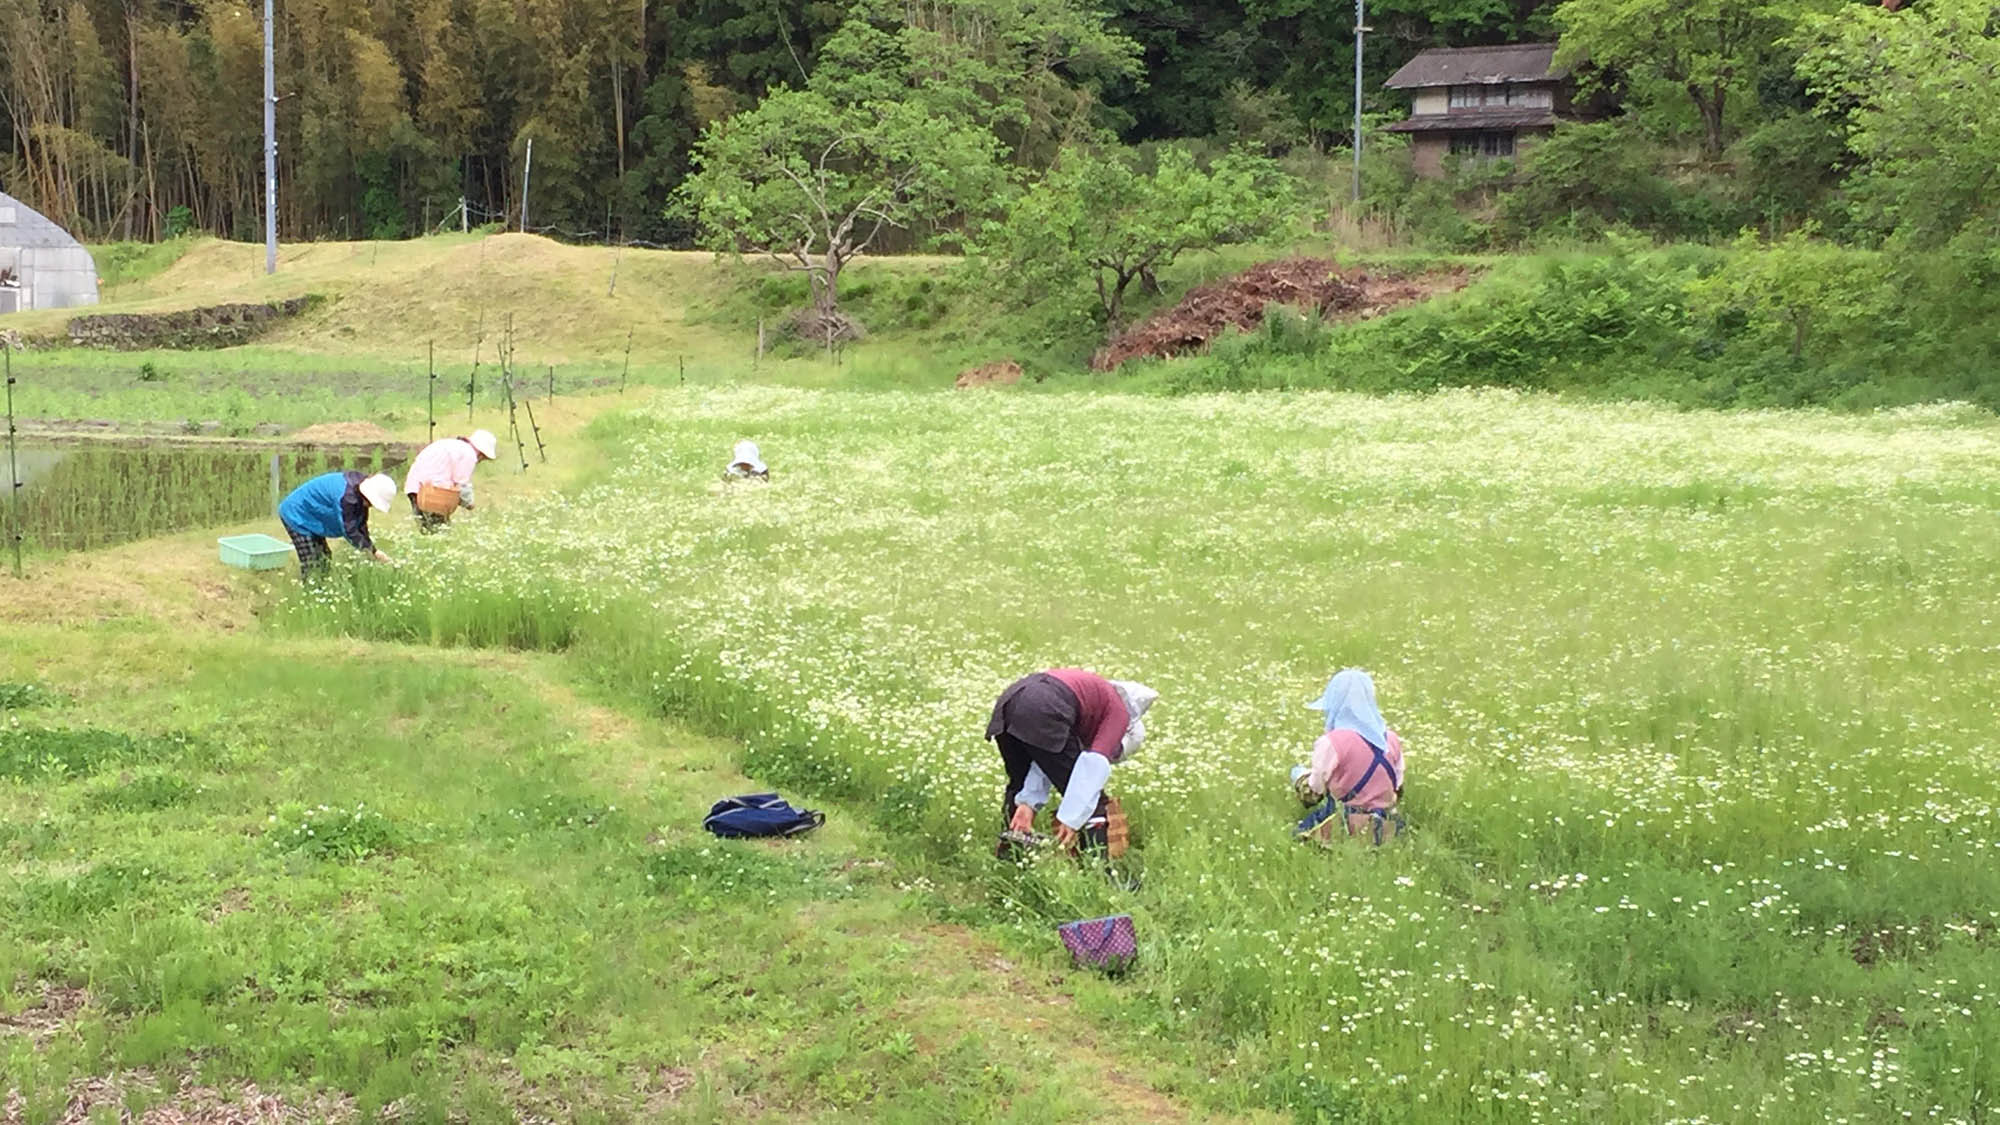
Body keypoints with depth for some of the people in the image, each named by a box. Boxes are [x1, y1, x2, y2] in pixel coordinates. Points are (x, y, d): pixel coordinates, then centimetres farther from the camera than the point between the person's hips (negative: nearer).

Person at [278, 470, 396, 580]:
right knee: (310, 566, -11)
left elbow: (361, 526, 1)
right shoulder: (346, 496, -36)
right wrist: (374, 551, -25)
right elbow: (349, 531, -30)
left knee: (323, 560, 13)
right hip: (296, 515, -10)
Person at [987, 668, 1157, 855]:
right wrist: (1072, 819, -3)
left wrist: (1028, 802, 18)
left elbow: (1048, 758, 26)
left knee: (1019, 784, 32)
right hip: (1041, 712, -8)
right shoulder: (1119, 713, 16)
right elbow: (1095, 763, -1)